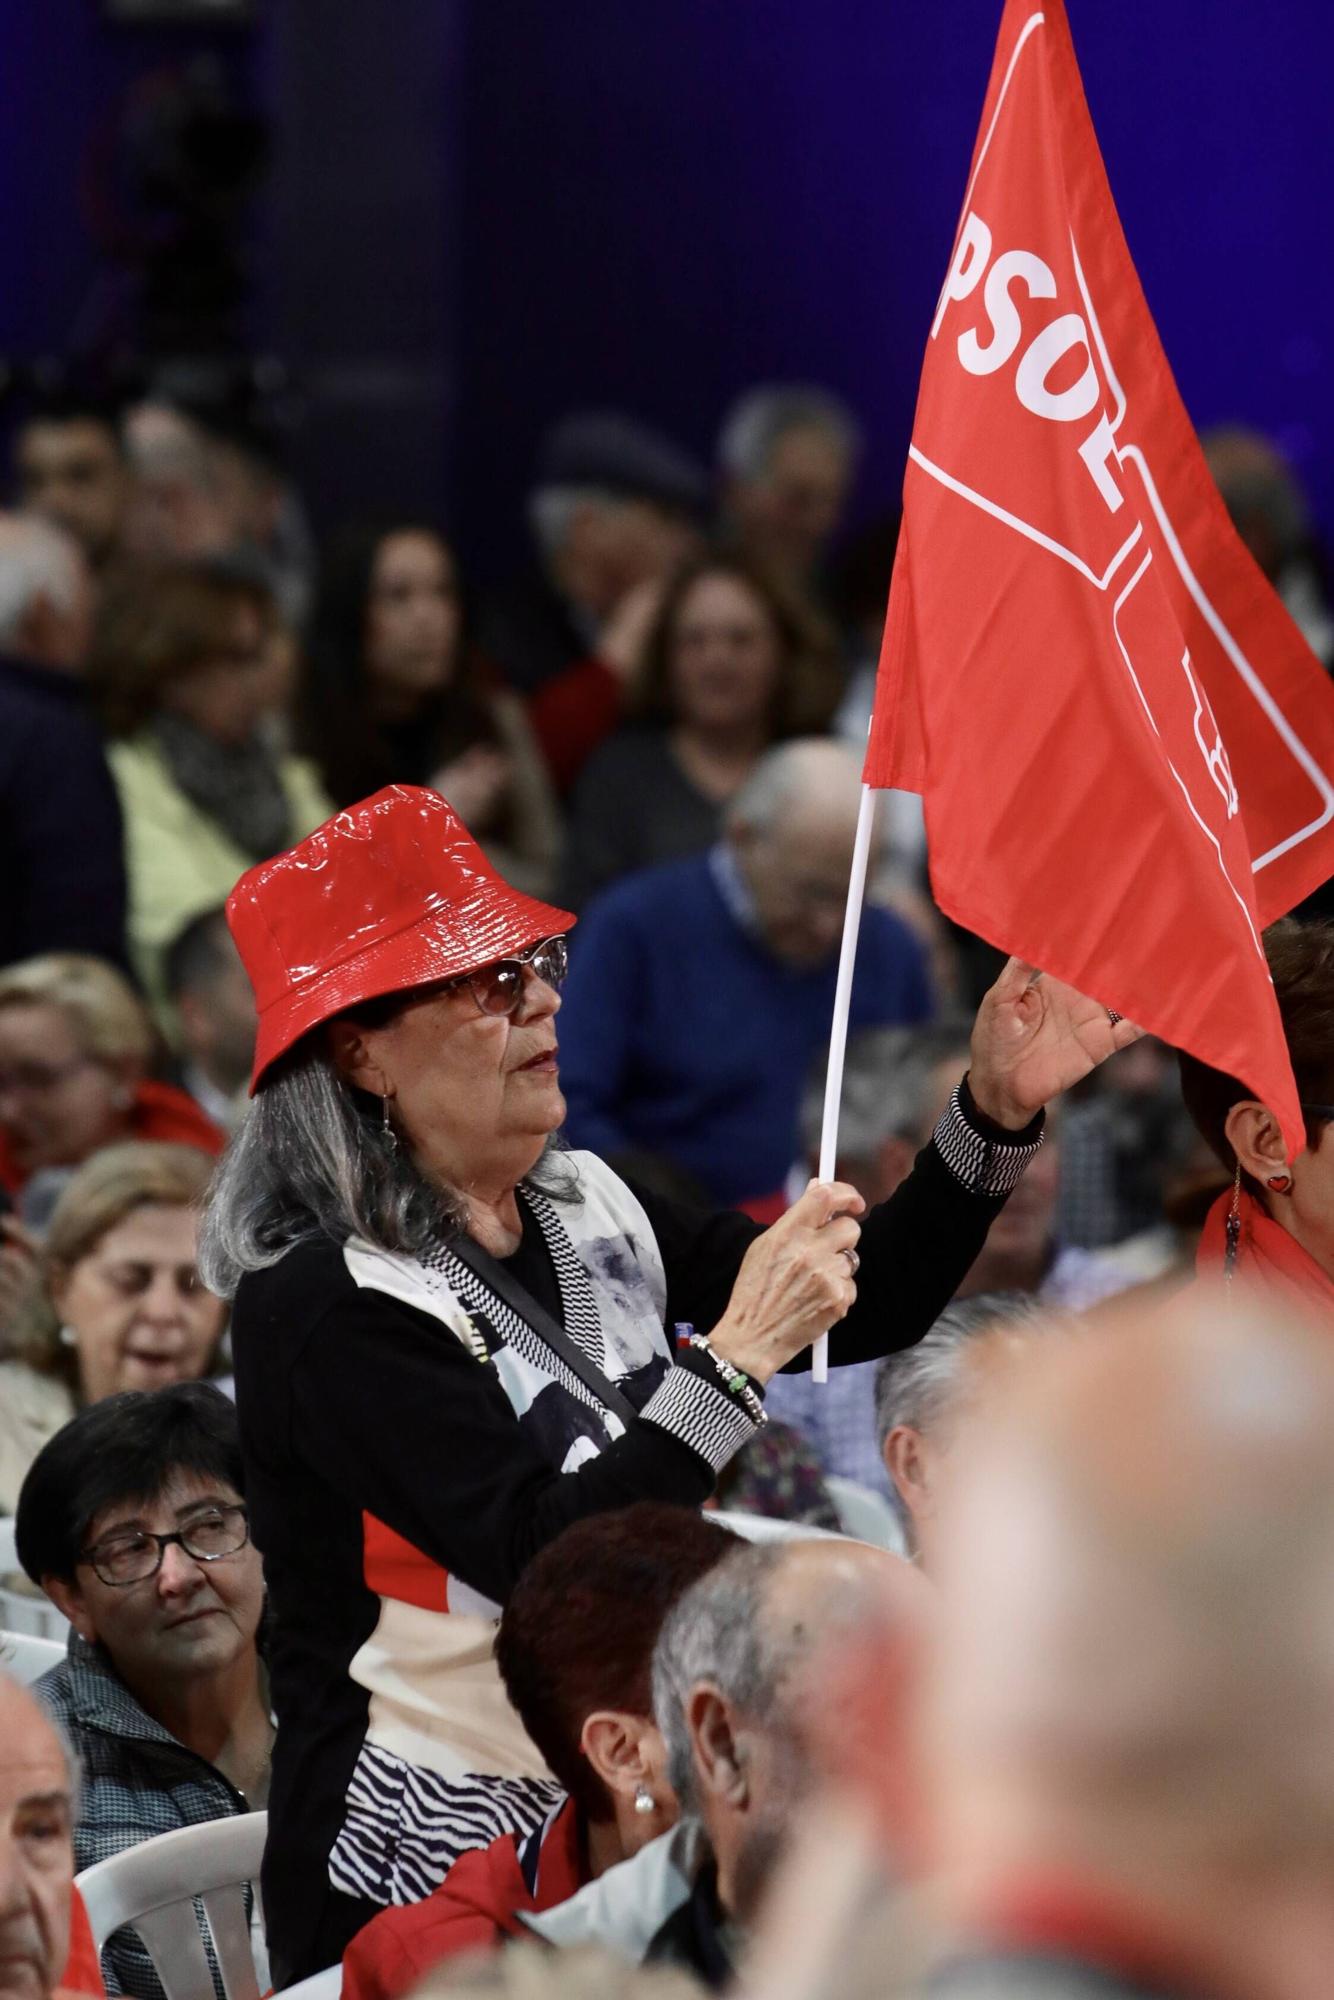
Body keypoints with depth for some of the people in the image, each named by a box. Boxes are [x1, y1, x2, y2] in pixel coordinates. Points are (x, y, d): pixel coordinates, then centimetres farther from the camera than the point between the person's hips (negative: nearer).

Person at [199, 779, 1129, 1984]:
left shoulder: (588, 1215, 9)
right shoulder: (325, 1303, -17)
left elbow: (866, 1317, 13)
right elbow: (544, 1561, -25)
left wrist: (998, 1114, 2)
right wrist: (735, 1357, -26)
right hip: (428, 1882, -8)